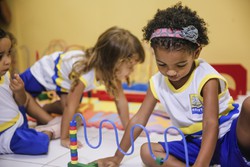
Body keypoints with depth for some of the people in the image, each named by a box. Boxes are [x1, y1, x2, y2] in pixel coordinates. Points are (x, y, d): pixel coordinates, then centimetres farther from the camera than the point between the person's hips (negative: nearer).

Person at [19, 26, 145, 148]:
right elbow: (70, 107, -38)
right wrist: (64, 138, -32)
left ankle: (45, 109, 24)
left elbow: (120, 99, -14)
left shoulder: (111, 70, -25)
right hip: (43, 72, -6)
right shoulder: (84, 73, -46)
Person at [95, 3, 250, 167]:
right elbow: (139, 119, 1)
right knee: (147, 151, -17)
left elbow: (211, 124, -28)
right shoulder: (158, 82, -3)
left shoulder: (206, 78, -19)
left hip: (231, 138, -5)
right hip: (198, 145, 6)